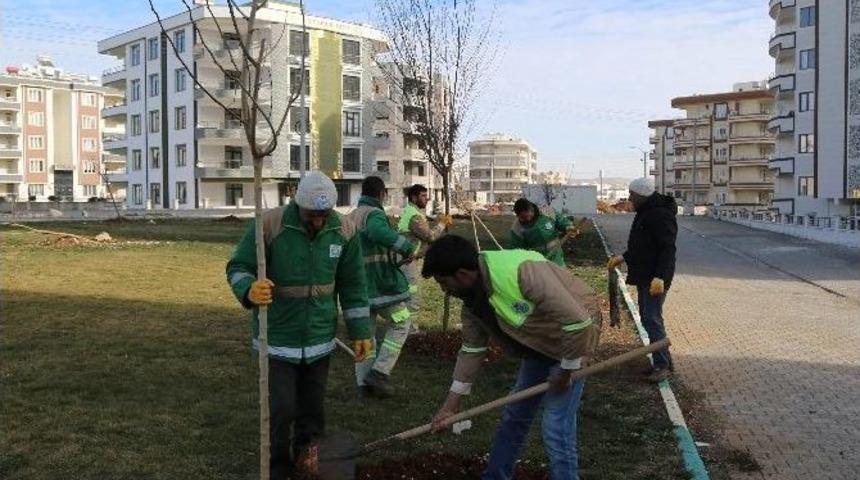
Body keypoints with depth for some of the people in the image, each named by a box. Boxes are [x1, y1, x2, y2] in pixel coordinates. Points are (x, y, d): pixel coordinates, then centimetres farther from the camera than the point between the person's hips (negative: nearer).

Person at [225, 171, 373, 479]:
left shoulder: (344, 231, -6)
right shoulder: (269, 225, -17)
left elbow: (352, 285, 2)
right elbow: (237, 267, -11)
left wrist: (360, 330, 3)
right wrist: (249, 290, -33)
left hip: (319, 339, 3)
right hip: (277, 339, -3)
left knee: (312, 408, 16)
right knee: (280, 409, 0)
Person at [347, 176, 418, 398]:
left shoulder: (350, 217, 14)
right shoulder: (374, 214, -13)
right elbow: (379, 232, -37)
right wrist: (407, 247, -31)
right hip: (381, 283, -8)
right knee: (400, 323, 7)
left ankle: (364, 381, 17)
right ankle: (380, 372, 2)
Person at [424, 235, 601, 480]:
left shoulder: (521, 271, -35)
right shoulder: (472, 300, -7)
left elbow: (578, 321, -33)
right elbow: (472, 349, 3)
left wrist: (565, 371, -20)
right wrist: (451, 404, 4)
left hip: (574, 338, -8)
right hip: (539, 345, 8)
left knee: (556, 428, -11)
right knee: (514, 415, 15)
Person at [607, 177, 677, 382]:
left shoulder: (661, 215, -18)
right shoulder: (645, 213, 15)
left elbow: (668, 249, -24)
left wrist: (660, 277, -29)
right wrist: (623, 257, 22)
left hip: (655, 279, -11)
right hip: (644, 277, 11)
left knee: (652, 319, -9)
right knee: (647, 318, 14)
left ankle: (662, 364, 0)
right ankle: (664, 360, 23)